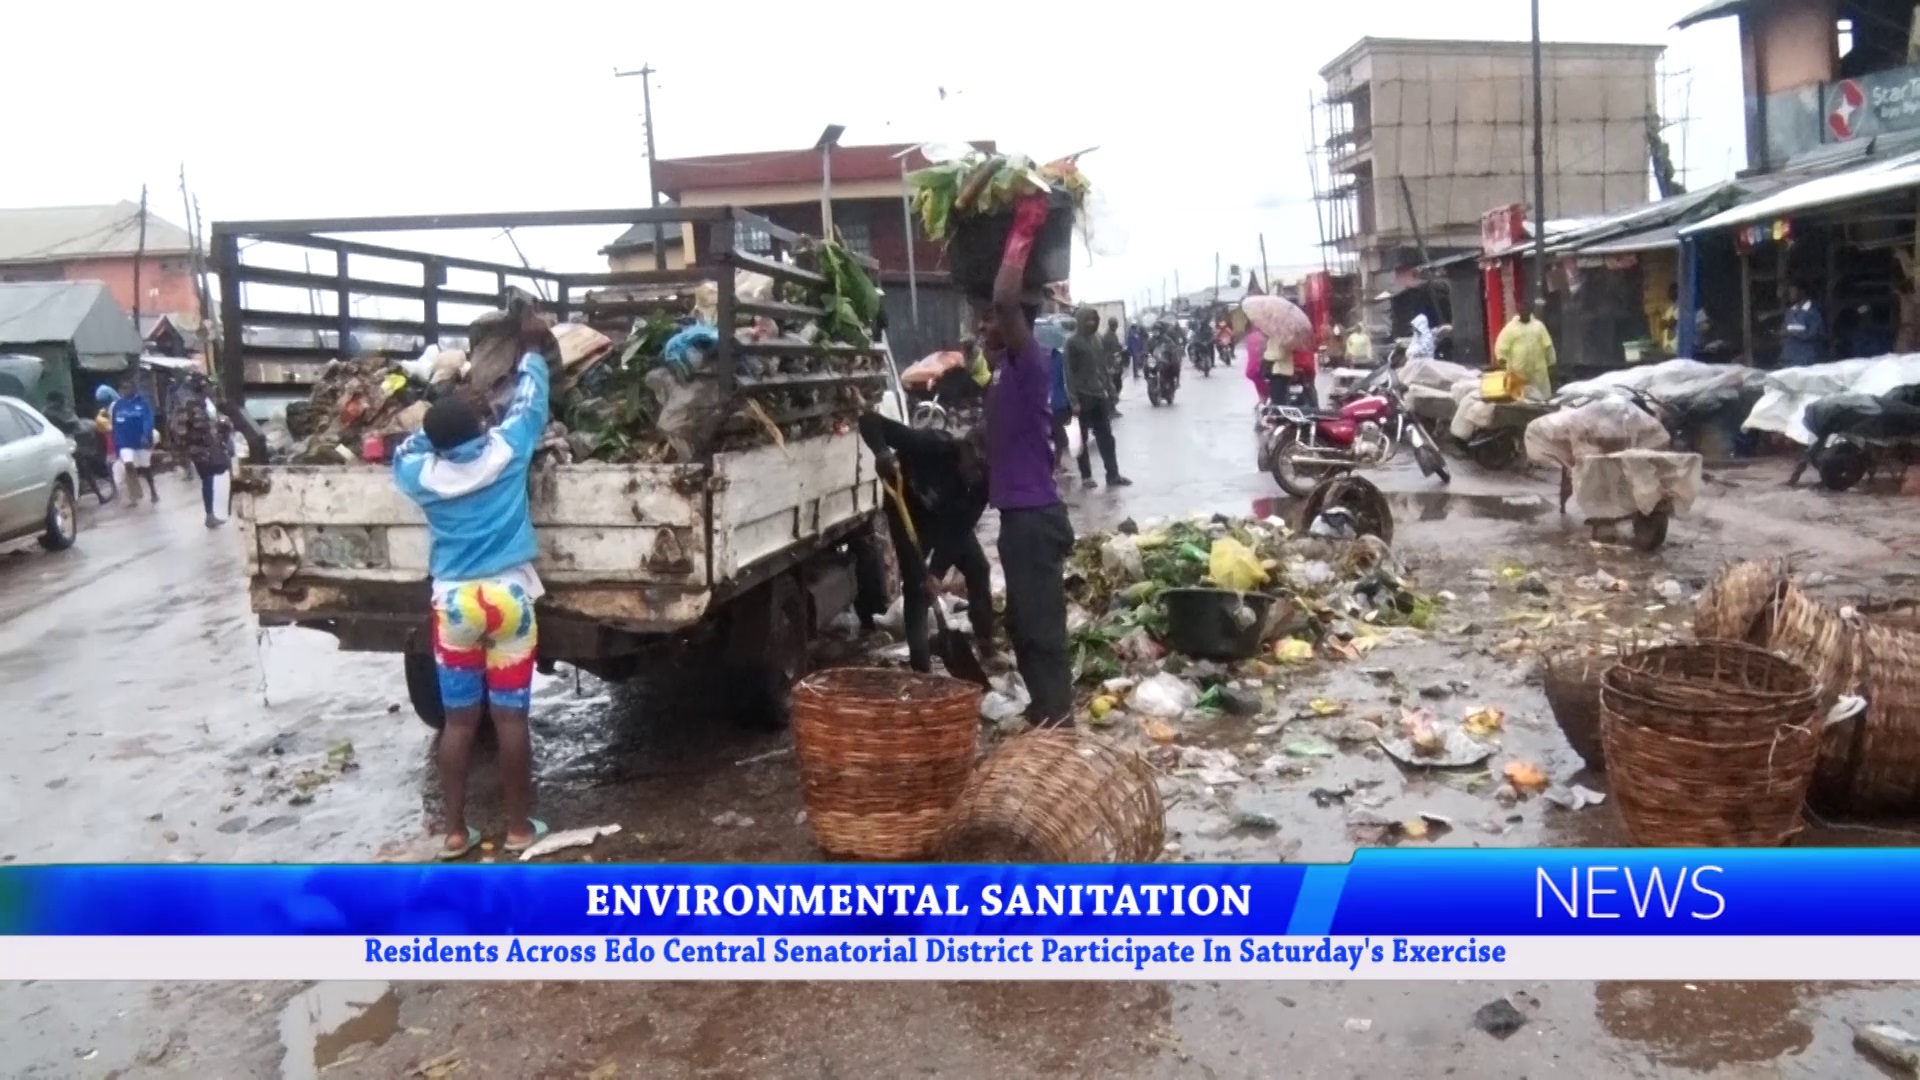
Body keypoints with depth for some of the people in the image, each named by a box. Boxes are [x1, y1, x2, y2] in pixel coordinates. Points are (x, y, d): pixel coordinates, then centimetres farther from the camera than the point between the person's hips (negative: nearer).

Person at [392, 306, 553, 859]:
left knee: (459, 720, 9)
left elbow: (402, 452, 22)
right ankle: (519, 826, 13)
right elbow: (529, 404, 9)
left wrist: (437, 421, 21)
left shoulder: (423, 475, -3)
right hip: (508, 598, -1)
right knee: (511, 718, 4)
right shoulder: (505, 451, -7)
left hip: (454, 603, 2)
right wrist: (533, 349, 23)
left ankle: (455, 830, 15)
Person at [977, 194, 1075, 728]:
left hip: (1033, 515, -10)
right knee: (1025, 623, 16)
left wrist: (1023, 231, -20)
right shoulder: (1009, 371, 14)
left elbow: (1007, 300, -29)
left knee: (1041, 625, -6)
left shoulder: (1029, 362, -12)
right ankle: (1046, 718, 25)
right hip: (1021, 512, 10)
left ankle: (1056, 726, 0)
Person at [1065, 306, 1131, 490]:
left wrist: (1109, 389, 12)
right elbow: (1069, 373, -12)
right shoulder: (1072, 342, -8)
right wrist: (1074, 400, -17)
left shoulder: (1096, 340, 13)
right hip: (1083, 397, -6)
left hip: (1099, 395, 6)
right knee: (1083, 438, 3)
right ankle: (1086, 476, 11)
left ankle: (1113, 475, 9)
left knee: (1106, 437, 6)